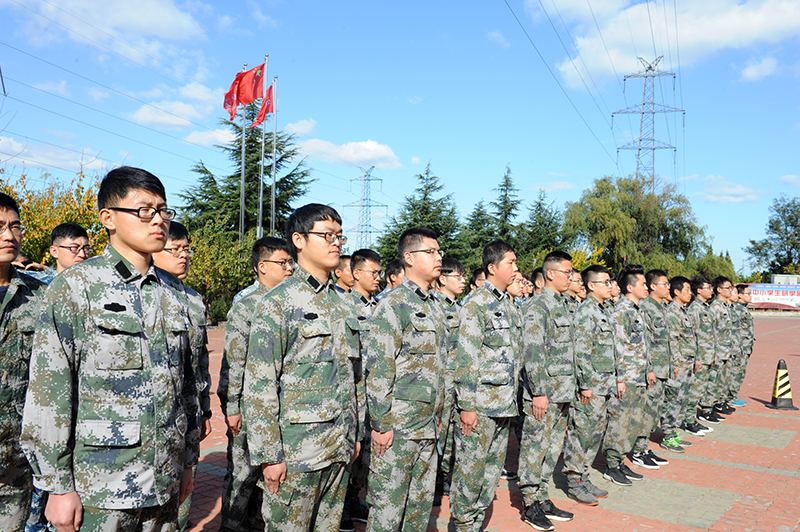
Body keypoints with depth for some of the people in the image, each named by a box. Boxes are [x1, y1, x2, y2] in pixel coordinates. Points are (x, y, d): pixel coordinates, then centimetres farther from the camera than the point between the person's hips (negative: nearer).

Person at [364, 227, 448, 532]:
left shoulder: (436, 307, 13)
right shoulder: (393, 305, -13)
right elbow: (377, 369, -16)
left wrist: (438, 416, 18)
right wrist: (380, 424, -17)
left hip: (428, 425, 8)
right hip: (397, 426, -8)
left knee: (422, 501, 17)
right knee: (388, 506, 3)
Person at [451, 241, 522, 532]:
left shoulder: (510, 305, 14)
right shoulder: (476, 305, -12)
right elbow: (466, 358, -16)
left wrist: (512, 396, 19)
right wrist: (467, 405, -17)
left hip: (505, 403, 8)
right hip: (480, 404, -8)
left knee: (494, 467, 14)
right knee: (470, 467, 1)